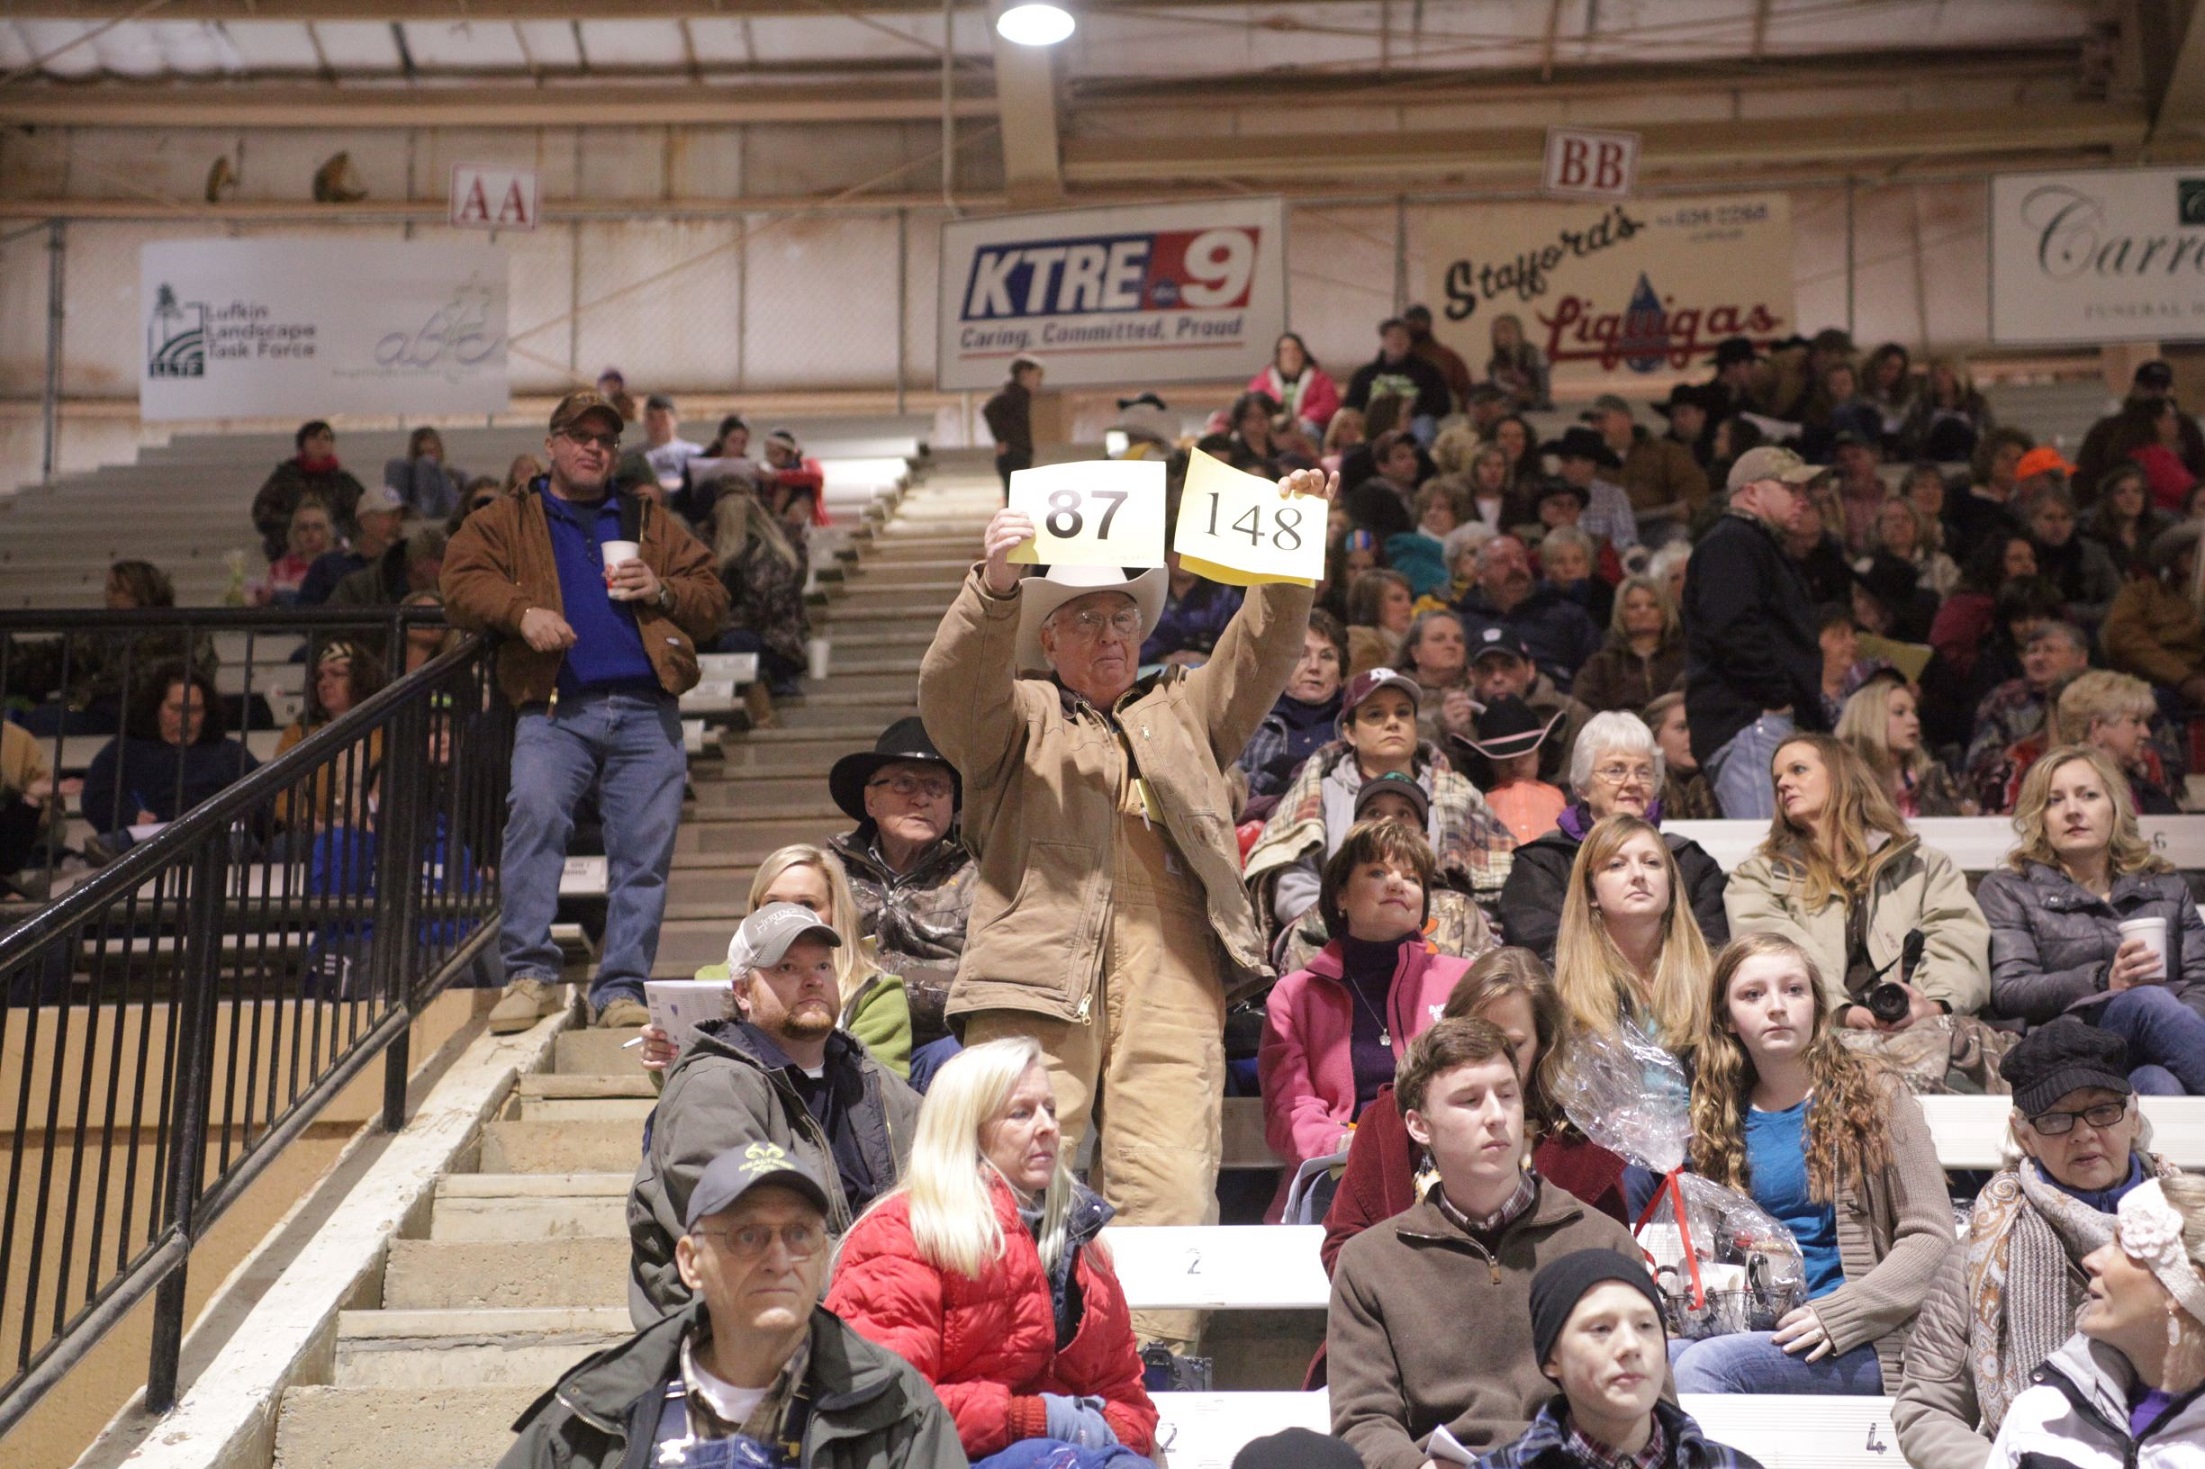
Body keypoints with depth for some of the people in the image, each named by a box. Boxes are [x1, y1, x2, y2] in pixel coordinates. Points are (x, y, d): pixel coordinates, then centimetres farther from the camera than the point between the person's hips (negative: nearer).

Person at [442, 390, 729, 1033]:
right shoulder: (506, 521, 19)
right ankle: (530, 973, -18)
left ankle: (622, 988, 7)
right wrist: (522, 611, -15)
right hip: (554, 711, -2)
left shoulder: (650, 523, 24)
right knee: (535, 810, -25)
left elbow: (712, 600, 20)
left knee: (645, 848, -2)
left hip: (647, 713, 2)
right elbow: (462, 583, 3)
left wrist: (662, 591, -1)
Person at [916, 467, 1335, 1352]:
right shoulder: (1018, 716, 21)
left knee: (1173, 1191, -8)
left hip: (1171, 984, 2)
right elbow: (950, 688, 1)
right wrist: (994, 584, -17)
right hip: (1039, 980, -2)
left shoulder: (1184, 713, 30)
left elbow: (1262, 655, 19)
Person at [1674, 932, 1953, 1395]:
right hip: (1750, 1330, 3)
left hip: (1855, 1345, -3)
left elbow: (1931, 1236, 0)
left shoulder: (1874, 1098, 6)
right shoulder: (1718, 1118, 16)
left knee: (1704, 1364, -33)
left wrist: (1836, 1314, -12)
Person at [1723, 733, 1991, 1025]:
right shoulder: (1756, 876, 20)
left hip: (1922, 1032, 1)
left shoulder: (1924, 865, 23)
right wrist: (1842, 1011, -19)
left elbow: (1959, 945, 6)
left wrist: (1936, 1005, -17)